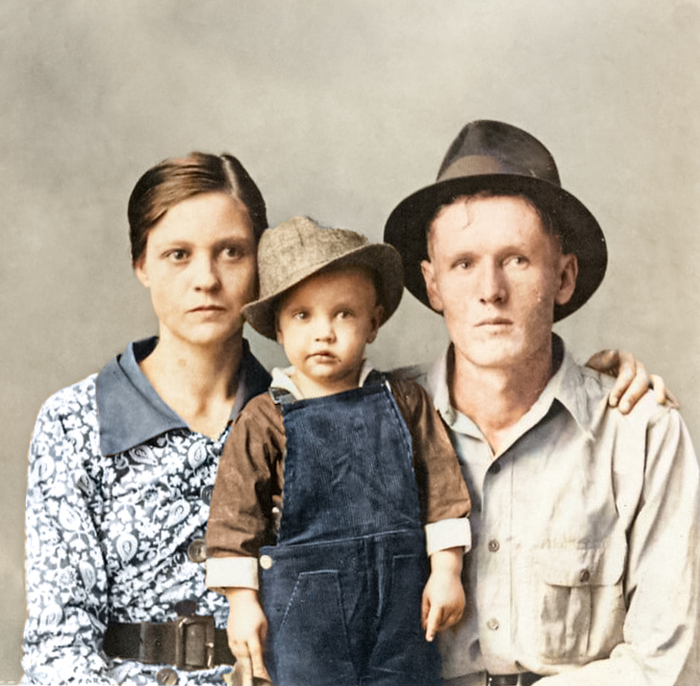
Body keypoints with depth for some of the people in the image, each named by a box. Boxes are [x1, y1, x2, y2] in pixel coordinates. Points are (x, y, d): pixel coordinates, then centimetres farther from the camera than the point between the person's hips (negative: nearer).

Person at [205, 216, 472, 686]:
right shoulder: (265, 421, -5)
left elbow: (441, 488, 4)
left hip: (400, 596, 2)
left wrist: (447, 571, 1)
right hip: (304, 601, -2)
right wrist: (243, 601, -4)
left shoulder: (405, 403, 1)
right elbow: (236, 513, -3)